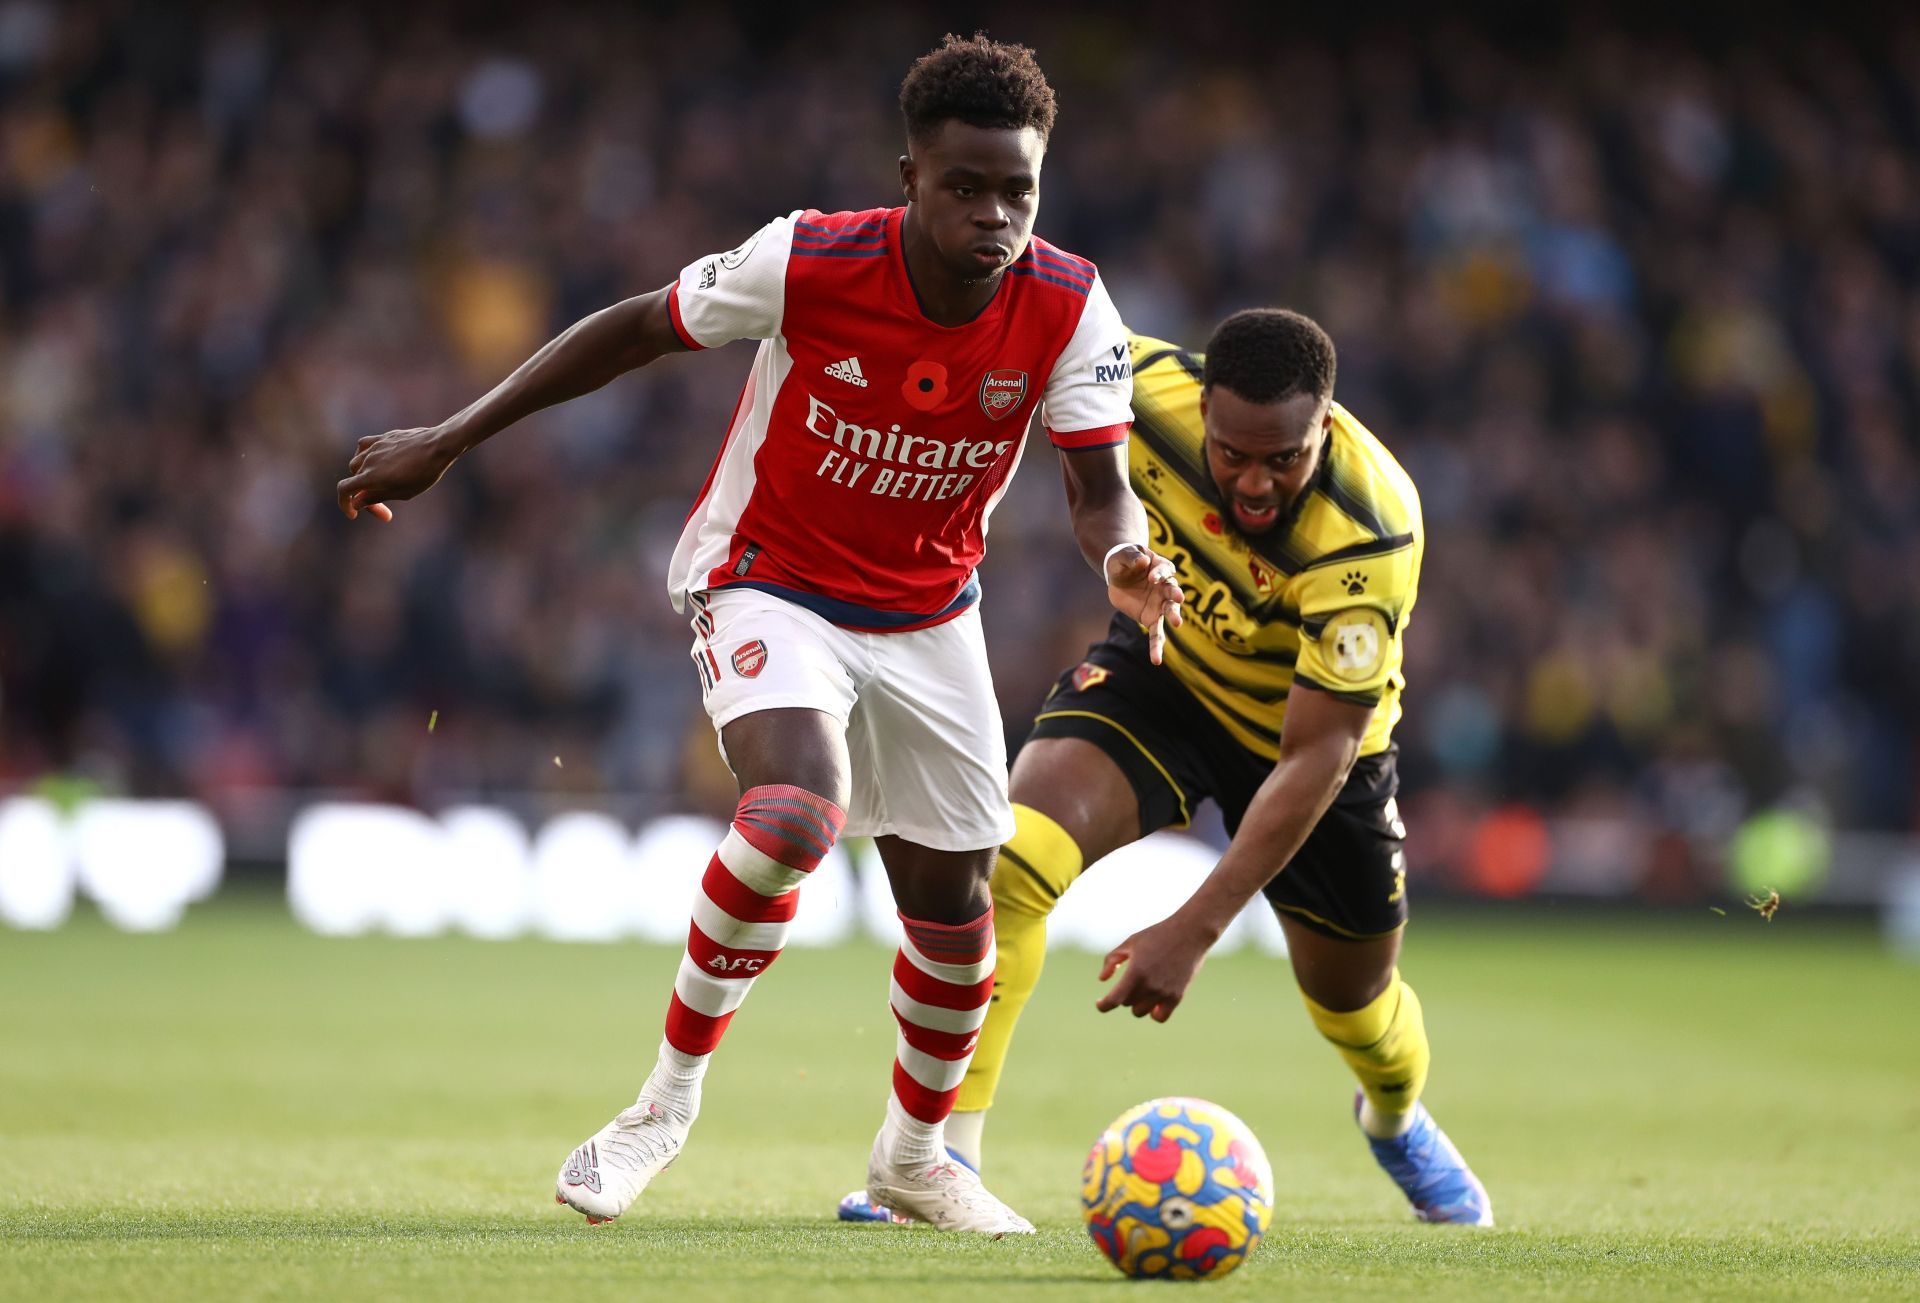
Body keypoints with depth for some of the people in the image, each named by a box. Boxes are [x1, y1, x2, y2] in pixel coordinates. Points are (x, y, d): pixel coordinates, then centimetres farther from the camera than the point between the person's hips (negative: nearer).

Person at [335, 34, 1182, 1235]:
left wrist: (1125, 564, -42)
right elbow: (637, 331, -11)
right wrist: (447, 444, -6)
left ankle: (915, 1157, 37)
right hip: (769, 586, -4)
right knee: (795, 818, -31)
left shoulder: (1069, 310, -18)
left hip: (928, 618, 4)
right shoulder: (809, 264, -25)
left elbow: (1102, 485, -16)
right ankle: (671, 1097, -11)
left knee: (953, 903, 10)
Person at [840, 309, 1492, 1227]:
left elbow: (1316, 755, -37)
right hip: (1163, 665, 1)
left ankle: (1397, 1118, 54)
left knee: (1353, 998, 16)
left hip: (1310, 726, -1)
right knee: (1015, 847, -28)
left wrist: (1195, 929, -42)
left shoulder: (1368, 539, -39)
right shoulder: (1145, 394, -30)